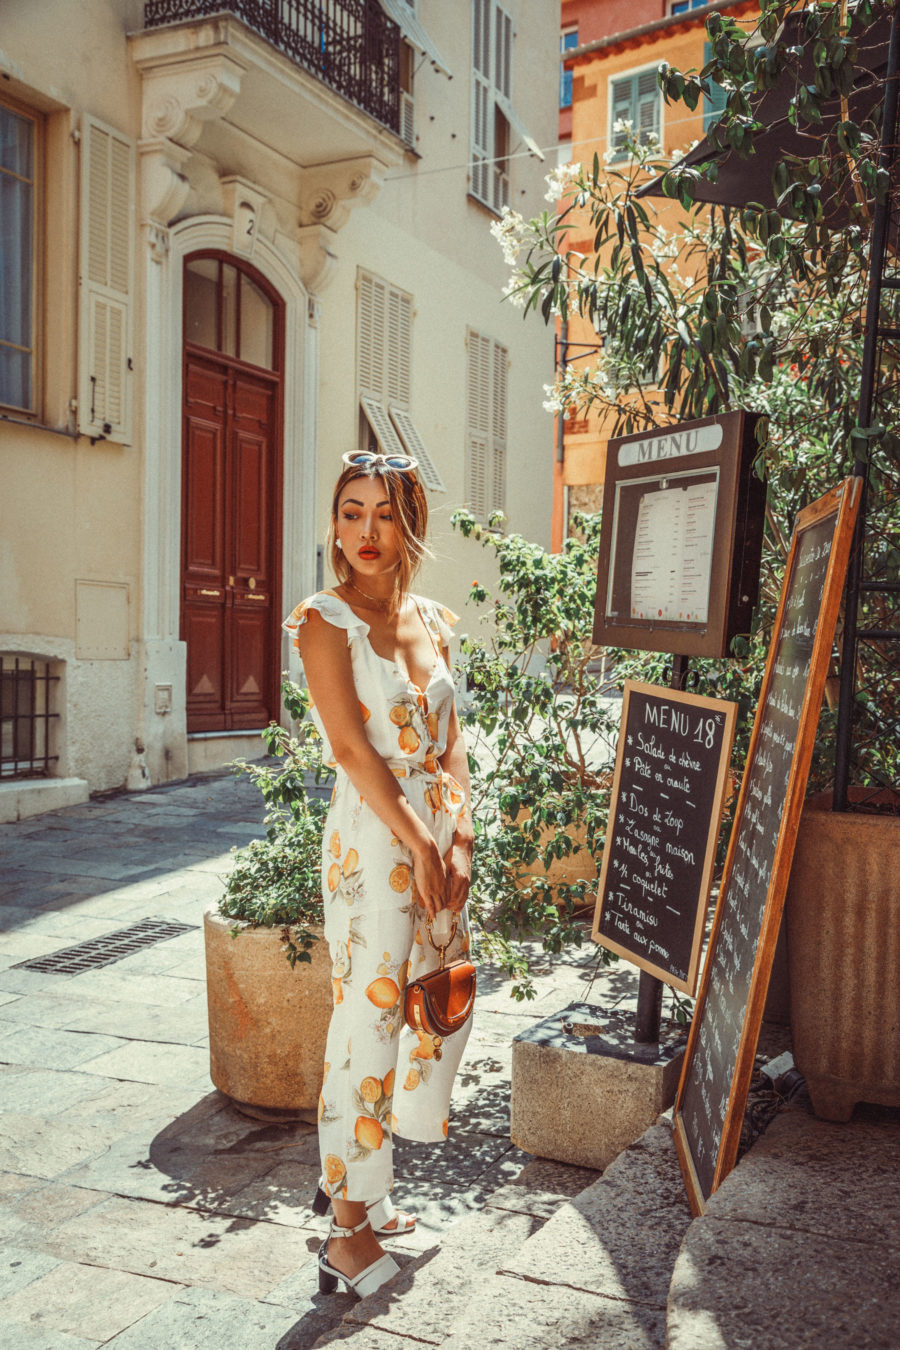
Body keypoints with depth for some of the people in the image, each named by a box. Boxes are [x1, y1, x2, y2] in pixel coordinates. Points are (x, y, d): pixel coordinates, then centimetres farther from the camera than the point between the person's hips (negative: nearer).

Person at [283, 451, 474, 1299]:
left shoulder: (431, 621, 11)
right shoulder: (325, 620, -8)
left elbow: (450, 740, 10)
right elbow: (351, 747, -14)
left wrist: (460, 840, -1)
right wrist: (418, 844, -16)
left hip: (439, 834, 7)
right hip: (374, 837, -7)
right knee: (369, 1020, -1)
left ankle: (349, 1177, 34)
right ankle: (350, 1232, 14)